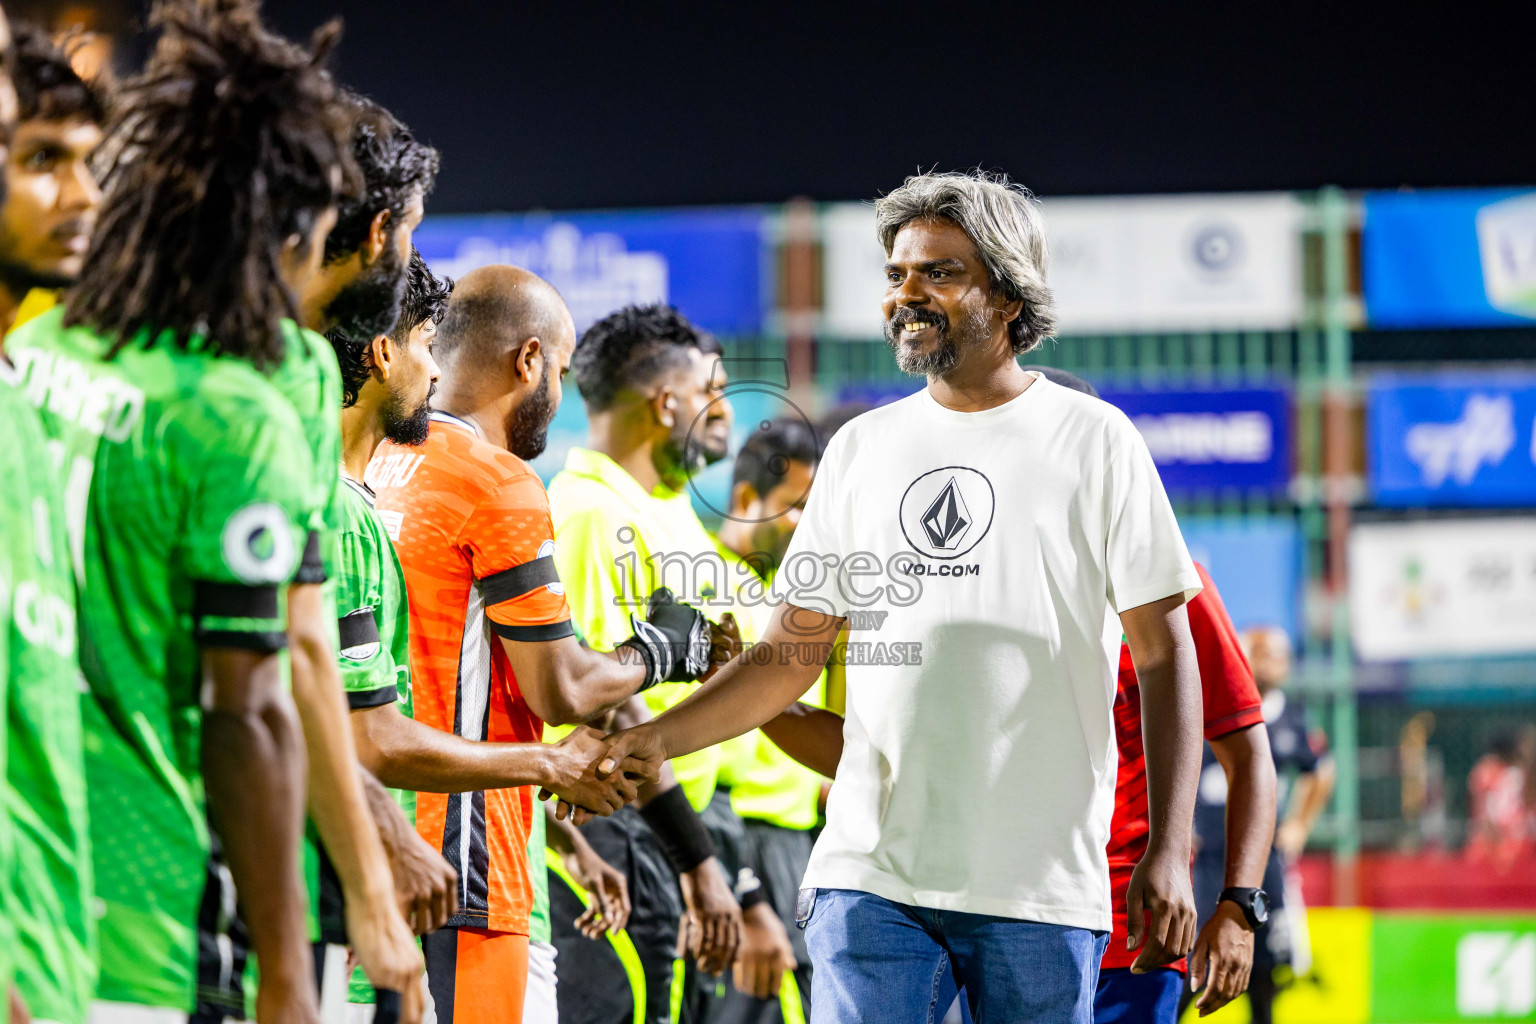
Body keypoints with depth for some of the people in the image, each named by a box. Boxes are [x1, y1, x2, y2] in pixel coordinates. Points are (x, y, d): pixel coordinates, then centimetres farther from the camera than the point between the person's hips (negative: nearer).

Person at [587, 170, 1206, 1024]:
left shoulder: (1092, 440, 3)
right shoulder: (862, 449, 15)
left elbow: (1165, 653, 1)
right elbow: (791, 658, 17)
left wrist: (1168, 854, -7)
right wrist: (649, 741, 2)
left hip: (1039, 885, -3)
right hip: (870, 870, 3)